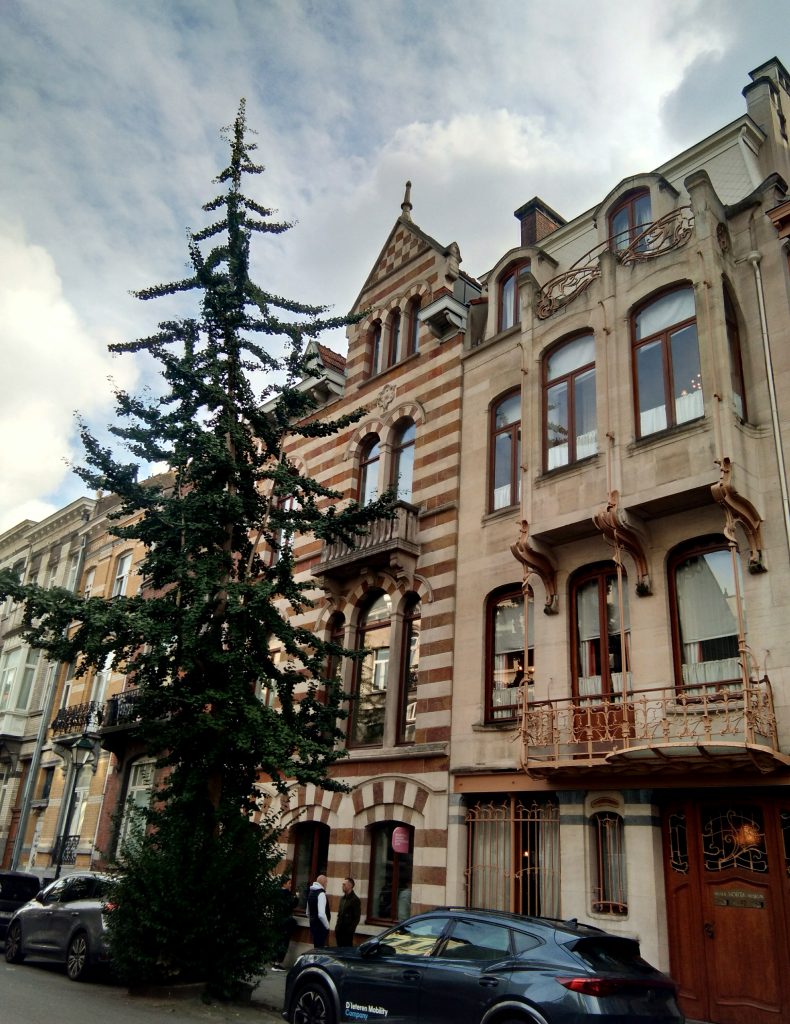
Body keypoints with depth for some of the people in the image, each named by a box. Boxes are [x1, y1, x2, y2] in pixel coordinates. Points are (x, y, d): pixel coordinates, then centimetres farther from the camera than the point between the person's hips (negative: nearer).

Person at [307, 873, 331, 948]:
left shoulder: (311, 892, 10)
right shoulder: (321, 894, -19)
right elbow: (321, 914, -27)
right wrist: (327, 926, -14)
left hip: (313, 925, 9)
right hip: (320, 927, -9)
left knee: (317, 947, 18)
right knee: (320, 948, -2)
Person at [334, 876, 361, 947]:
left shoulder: (355, 899, -11)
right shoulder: (342, 898, 14)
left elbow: (357, 917, -12)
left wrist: (351, 929, -16)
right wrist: (337, 926, 11)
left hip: (347, 931, -7)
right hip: (339, 930, 7)